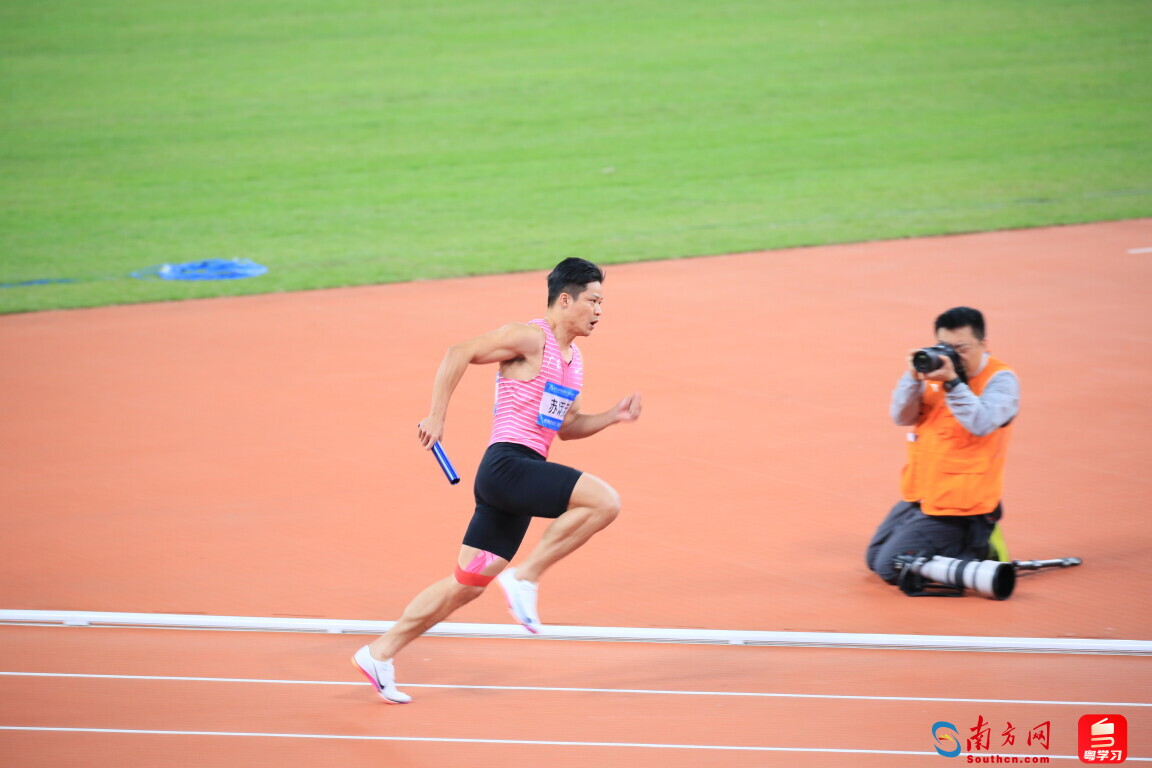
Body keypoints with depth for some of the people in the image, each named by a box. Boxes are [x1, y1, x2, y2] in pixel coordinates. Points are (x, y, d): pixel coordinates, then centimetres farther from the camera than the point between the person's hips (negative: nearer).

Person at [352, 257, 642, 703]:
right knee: (604, 501, -23)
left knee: (468, 584, 10)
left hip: (525, 474, 9)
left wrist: (613, 416, 13)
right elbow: (460, 353, -12)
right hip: (507, 463, -9)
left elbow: (567, 426, 27)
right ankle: (525, 577, -14)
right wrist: (436, 417, -15)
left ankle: (380, 653, 15)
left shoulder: (573, 359, 20)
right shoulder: (530, 338, -8)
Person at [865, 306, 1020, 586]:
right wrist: (913, 378, -18)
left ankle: (979, 549, 1)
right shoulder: (935, 370, 4)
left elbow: (981, 424, -29)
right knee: (874, 560, 18)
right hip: (918, 496, 8)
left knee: (892, 569, -14)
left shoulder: (1000, 380, -14)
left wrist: (952, 382, -35)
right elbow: (902, 416, -1)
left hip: (955, 506, -8)